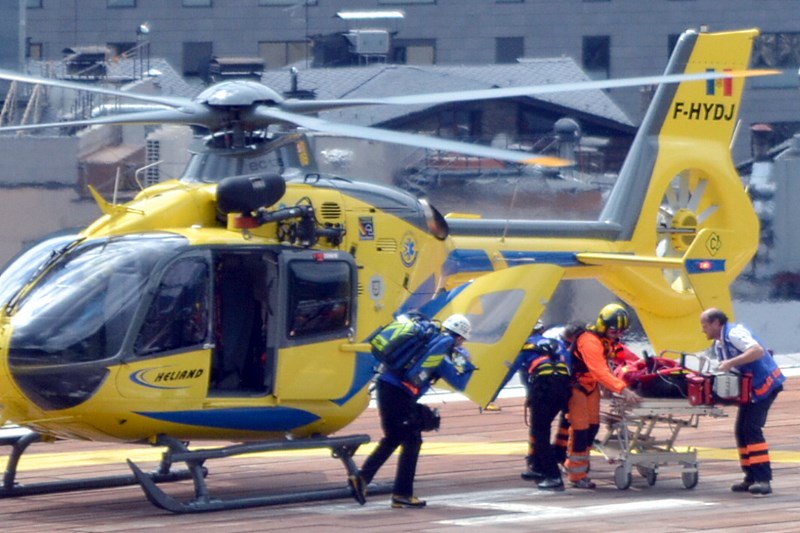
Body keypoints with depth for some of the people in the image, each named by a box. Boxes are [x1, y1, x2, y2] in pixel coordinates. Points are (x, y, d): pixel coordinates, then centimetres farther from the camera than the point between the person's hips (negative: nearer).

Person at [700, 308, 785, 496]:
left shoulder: (734, 333, -17)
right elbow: (726, 371, 17)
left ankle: (763, 479, -20)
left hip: (765, 383, -10)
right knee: (741, 431, 7)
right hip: (749, 388, 10)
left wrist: (731, 363, -34)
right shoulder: (718, 345, 14)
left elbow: (758, 351, -31)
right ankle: (751, 478, 12)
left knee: (752, 428, -17)